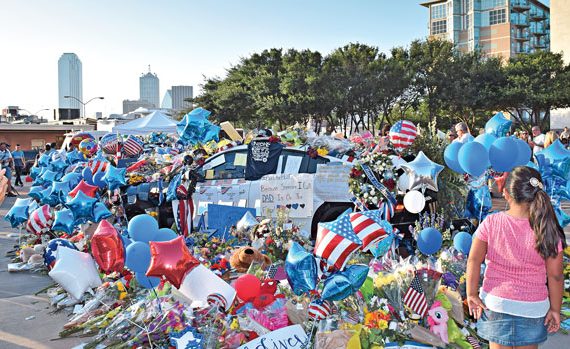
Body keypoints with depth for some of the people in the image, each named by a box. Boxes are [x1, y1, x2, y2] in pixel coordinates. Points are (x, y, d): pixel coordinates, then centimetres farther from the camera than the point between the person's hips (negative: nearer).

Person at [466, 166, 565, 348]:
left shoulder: (491, 223, -12)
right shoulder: (547, 231, -14)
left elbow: (474, 260, -14)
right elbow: (555, 275, -9)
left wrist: (472, 294, -5)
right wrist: (555, 309, 3)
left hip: (495, 302, 1)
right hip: (532, 307, 0)